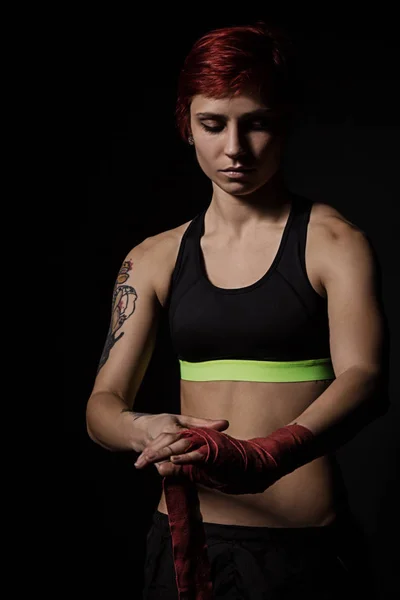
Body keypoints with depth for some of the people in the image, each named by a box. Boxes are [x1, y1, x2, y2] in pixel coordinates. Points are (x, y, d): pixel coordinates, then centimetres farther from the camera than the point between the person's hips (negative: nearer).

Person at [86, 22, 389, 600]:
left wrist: (263, 456, -38)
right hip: (185, 540, 3)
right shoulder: (155, 259, 7)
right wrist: (145, 431, -23)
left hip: (305, 548, -3)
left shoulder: (333, 242, -4)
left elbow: (363, 378, -20)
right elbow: (103, 404, 1)